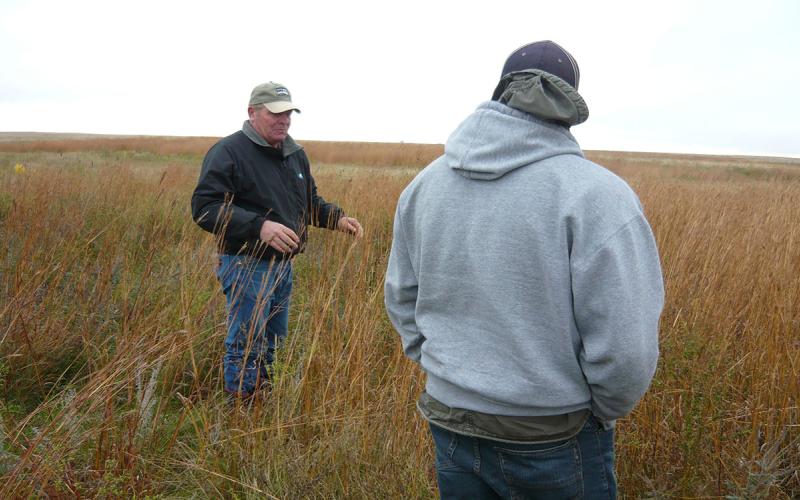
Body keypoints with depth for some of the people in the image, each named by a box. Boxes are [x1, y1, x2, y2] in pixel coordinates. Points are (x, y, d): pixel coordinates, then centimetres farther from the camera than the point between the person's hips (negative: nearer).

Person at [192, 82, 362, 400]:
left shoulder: (295, 154, 11)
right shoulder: (228, 152, -14)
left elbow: (310, 202, 21)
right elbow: (205, 207, -22)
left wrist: (337, 218, 1)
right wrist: (259, 226, -33)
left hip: (284, 264, 8)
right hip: (247, 265, -8)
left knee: (273, 342, 20)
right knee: (246, 348, 0)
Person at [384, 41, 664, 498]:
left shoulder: (426, 182, -2)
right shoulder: (597, 194, -18)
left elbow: (401, 298, 7)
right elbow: (626, 348, -20)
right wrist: (604, 413, -1)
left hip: (449, 424, 4)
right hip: (554, 440, -4)